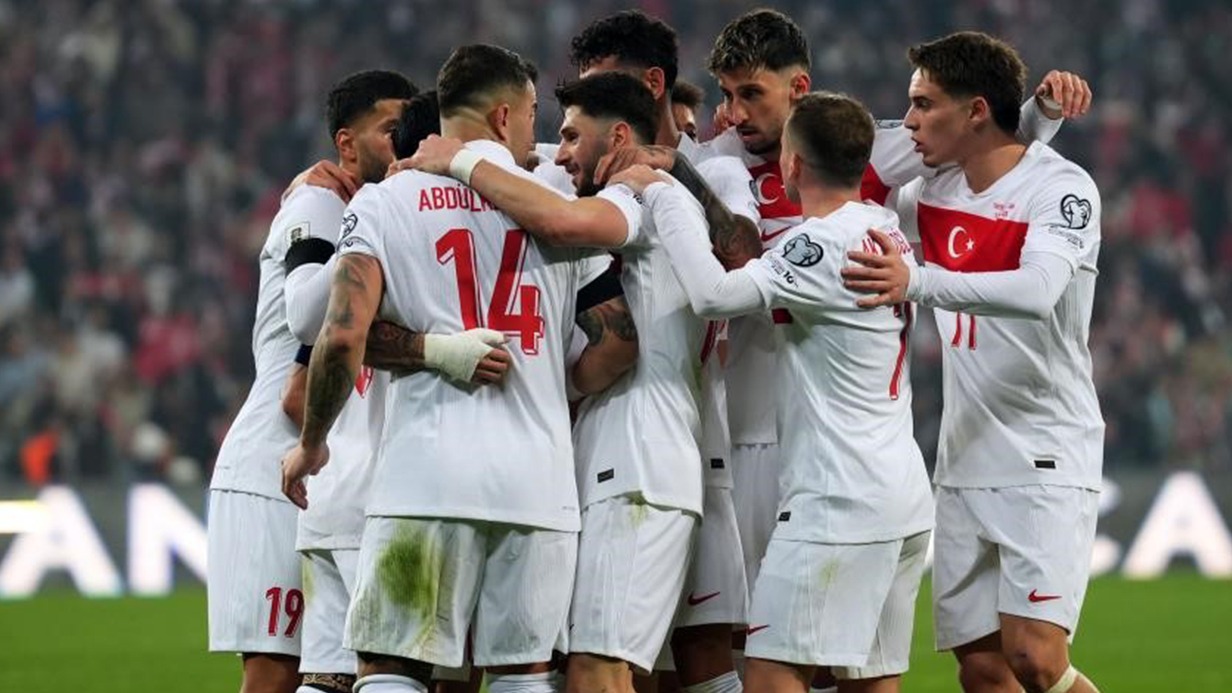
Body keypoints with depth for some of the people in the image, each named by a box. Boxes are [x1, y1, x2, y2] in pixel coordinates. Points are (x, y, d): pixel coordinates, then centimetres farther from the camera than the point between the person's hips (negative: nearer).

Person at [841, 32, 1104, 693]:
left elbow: (1037, 289, -30)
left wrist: (918, 281, -44)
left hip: (1046, 463, -6)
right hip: (963, 462, 7)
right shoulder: (934, 188, 8)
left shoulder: (1061, 186, -12)